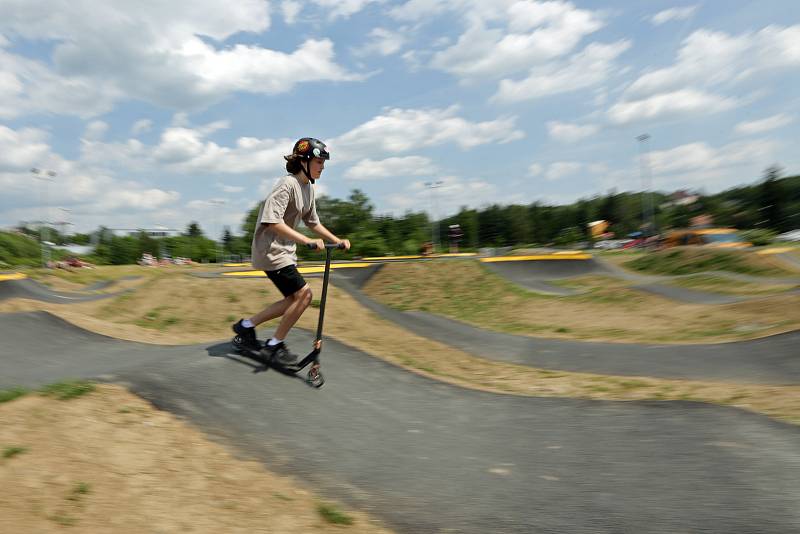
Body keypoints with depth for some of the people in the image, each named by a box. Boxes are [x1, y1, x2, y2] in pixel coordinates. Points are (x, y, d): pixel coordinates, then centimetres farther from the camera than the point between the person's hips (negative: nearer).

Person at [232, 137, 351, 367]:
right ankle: (274, 346, 3)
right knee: (303, 293, -13)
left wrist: (337, 240, 10)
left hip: (286, 250, 10)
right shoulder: (288, 184, -19)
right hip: (271, 250, -10)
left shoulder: (309, 188, 10)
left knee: (294, 300, 9)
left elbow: (312, 222, 19)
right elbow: (273, 221, -28)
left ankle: (246, 326, 23)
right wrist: (306, 240, -32)